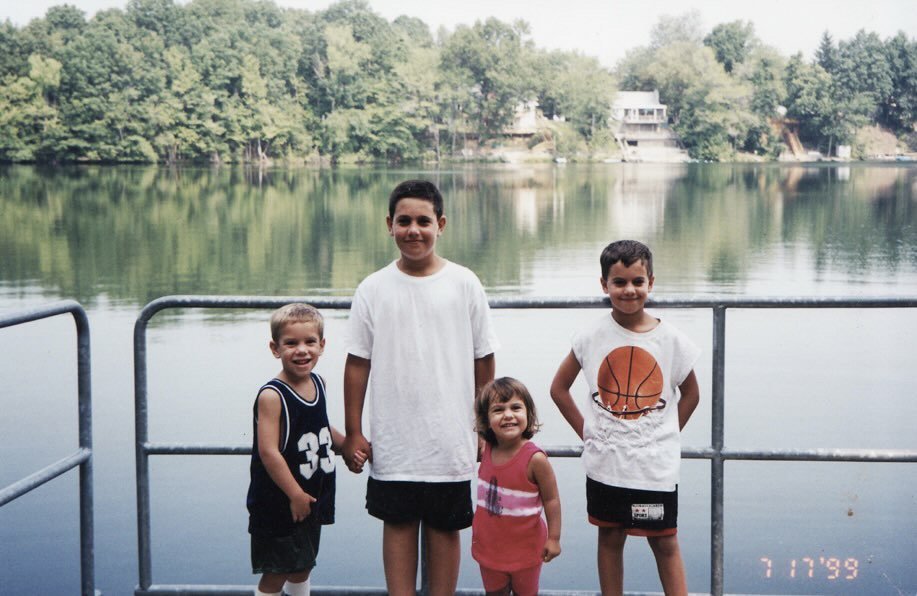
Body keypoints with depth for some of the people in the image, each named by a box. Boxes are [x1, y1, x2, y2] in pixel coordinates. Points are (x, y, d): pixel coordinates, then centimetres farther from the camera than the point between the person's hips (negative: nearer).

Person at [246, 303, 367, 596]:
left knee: (302, 566, 22)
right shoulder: (272, 395, -22)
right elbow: (268, 451, -25)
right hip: (279, 504, -7)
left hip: (312, 498, 7)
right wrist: (295, 494, -21)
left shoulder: (318, 383, 2)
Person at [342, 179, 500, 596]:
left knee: (444, 529, 9)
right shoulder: (373, 289, 0)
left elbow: (483, 360, 4)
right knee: (398, 525, 9)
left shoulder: (464, 284, -2)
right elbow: (357, 363, 3)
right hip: (392, 441, 1)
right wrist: (352, 433, 2)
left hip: (451, 440, 0)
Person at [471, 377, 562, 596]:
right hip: (489, 544, 5)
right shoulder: (485, 450, -9)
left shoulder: (535, 458, -24)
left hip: (525, 548, -5)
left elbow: (551, 500, -16)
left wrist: (553, 538, -14)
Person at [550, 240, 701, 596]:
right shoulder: (592, 337, -4)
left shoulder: (671, 339, -4)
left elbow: (690, 394, 8)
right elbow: (559, 387, 6)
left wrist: (665, 436, 2)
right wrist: (586, 432, 1)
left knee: (665, 543, 6)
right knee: (610, 538, 13)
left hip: (656, 465, -1)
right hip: (605, 463, 1)